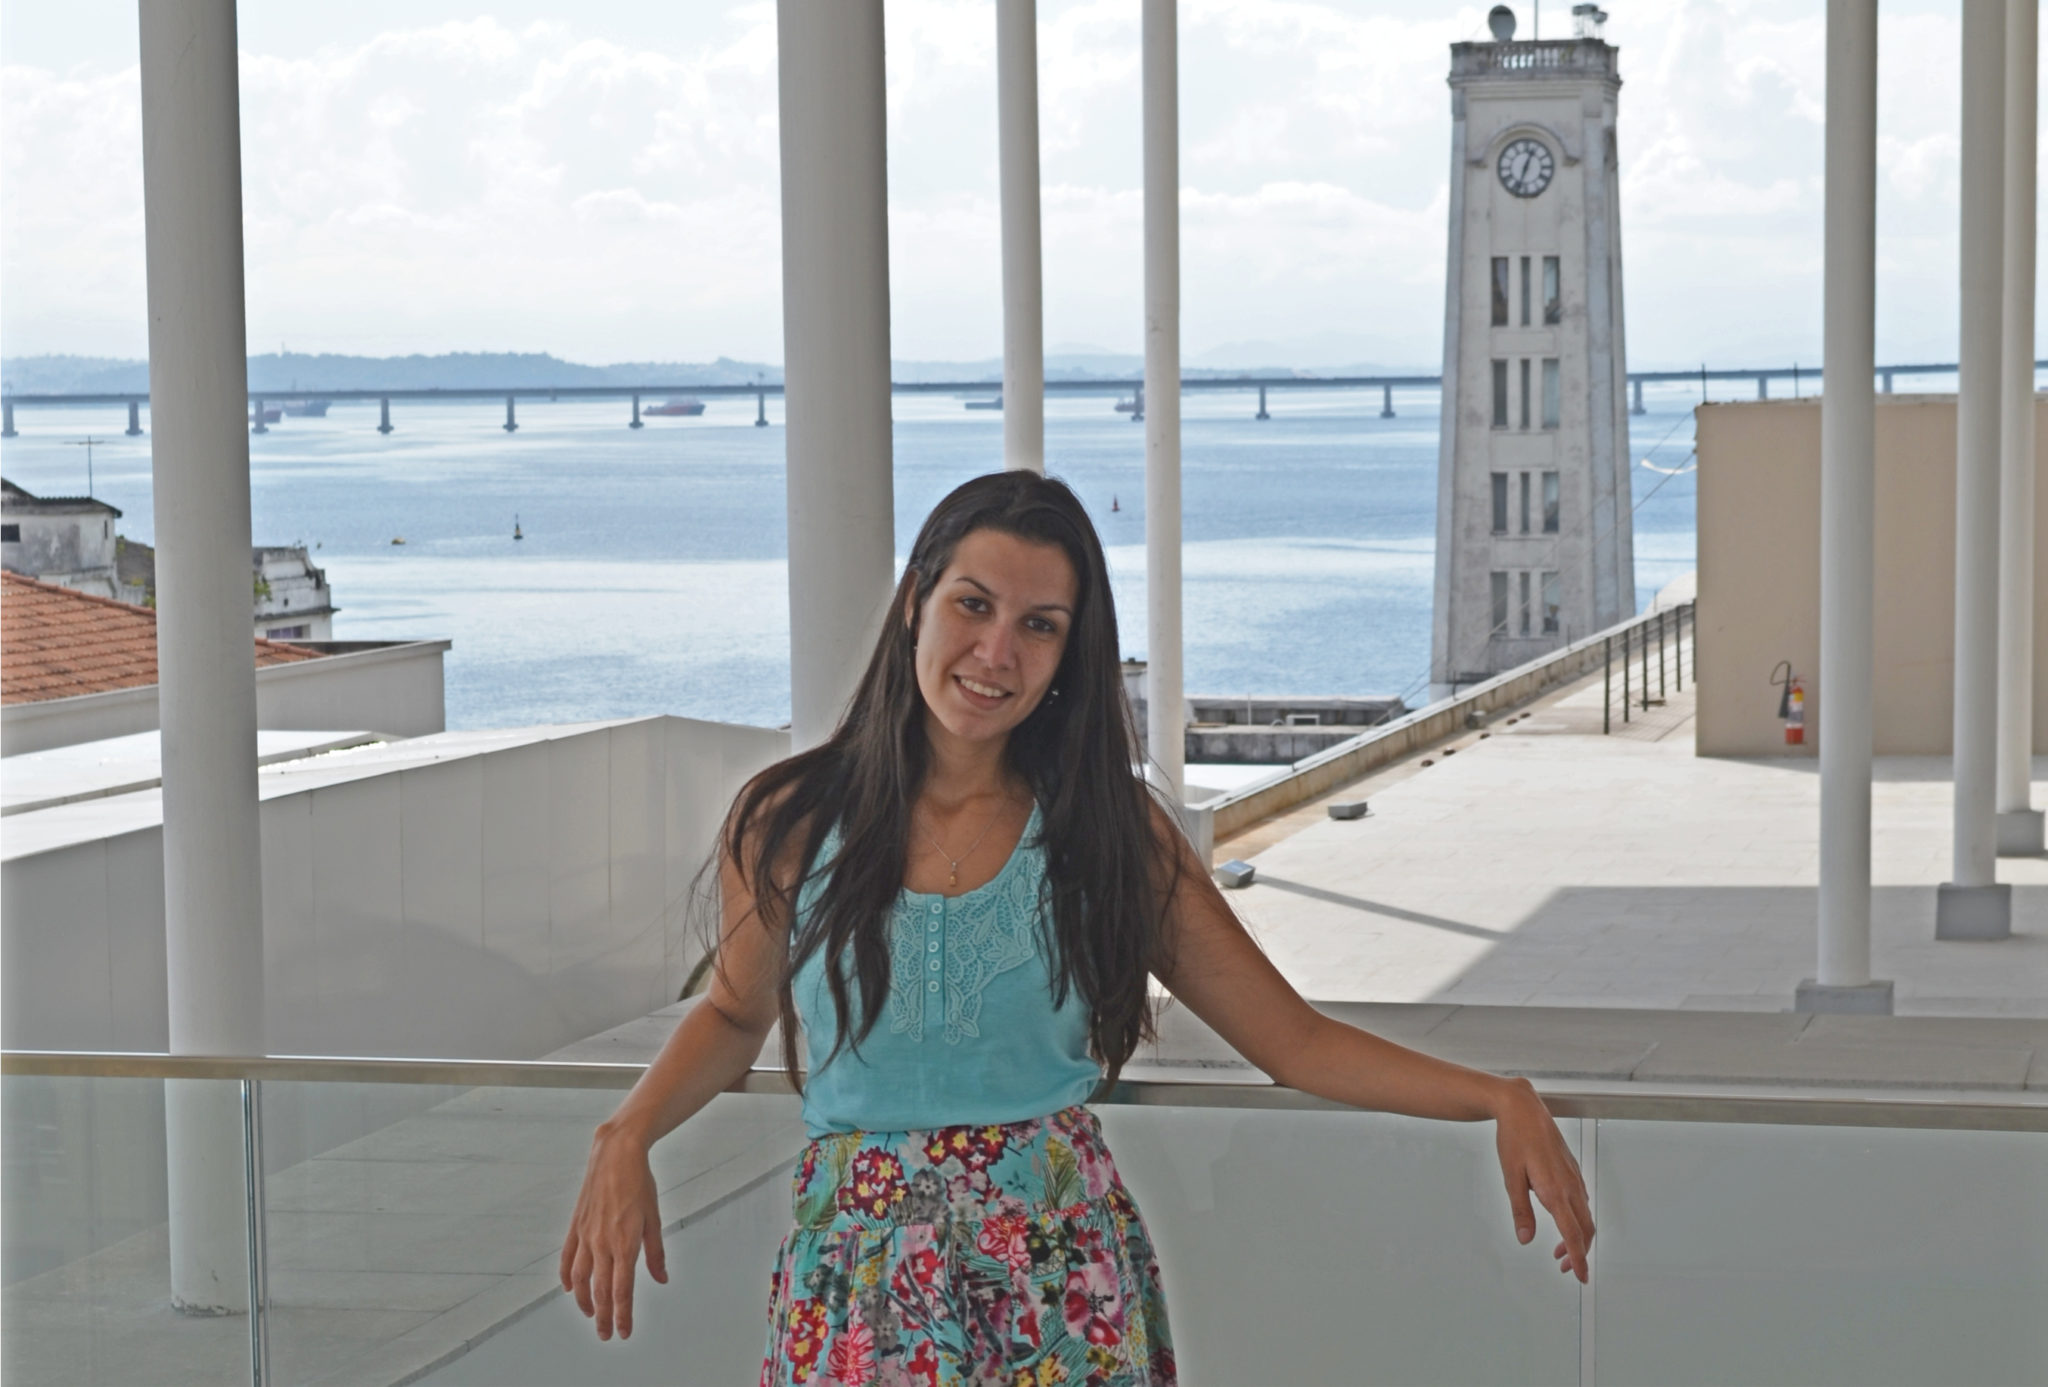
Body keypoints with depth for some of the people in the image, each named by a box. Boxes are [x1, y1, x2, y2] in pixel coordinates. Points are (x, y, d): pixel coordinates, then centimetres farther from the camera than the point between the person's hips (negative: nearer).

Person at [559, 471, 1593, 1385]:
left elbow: (1294, 1040, 0)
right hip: (863, 1298, 0)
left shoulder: (1112, 833, -2)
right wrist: (626, 1138, -3)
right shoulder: (788, 824, -3)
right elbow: (736, 1014, 15)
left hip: (1064, 1290, 0)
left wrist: (1499, 1099, -11)